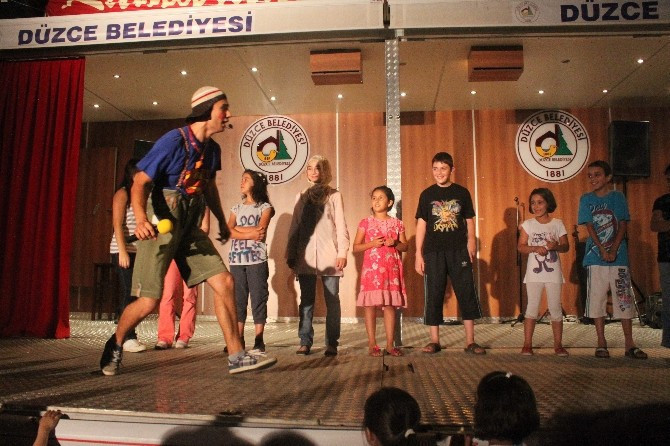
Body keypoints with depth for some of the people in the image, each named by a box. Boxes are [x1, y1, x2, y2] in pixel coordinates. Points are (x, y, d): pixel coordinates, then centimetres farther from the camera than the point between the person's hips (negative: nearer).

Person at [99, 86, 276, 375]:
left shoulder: (212, 149, 8)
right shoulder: (173, 141, -14)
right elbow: (140, 182, -17)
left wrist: (222, 221, 29)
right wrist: (141, 218, -34)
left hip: (190, 228, 7)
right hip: (161, 226, -7)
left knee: (224, 282, -5)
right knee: (148, 302, -5)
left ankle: (236, 357, 1)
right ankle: (115, 346, 26)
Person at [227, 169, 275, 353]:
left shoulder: (265, 207, 5)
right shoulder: (237, 208, 17)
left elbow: (260, 231, -12)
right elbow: (228, 232, 1)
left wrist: (237, 228, -3)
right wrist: (250, 233, -12)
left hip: (257, 260, -4)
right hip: (237, 260, 4)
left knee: (258, 299, -3)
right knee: (238, 299, 4)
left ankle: (259, 341, 1)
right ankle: (238, 340, 10)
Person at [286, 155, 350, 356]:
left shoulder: (334, 195, 9)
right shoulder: (301, 196, 17)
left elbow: (341, 226, 3)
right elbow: (294, 226, 14)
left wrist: (342, 252, -8)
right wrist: (291, 255, 7)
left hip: (329, 256, -2)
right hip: (305, 257, 2)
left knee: (332, 300, 0)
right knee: (306, 301, 2)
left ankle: (332, 343, 4)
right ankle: (305, 342, 7)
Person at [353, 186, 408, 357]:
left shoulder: (397, 223, 9)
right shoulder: (365, 223, 4)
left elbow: (405, 246, 13)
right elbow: (356, 247, 3)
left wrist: (395, 243, -8)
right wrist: (372, 243, -12)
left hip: (391, 269, 1)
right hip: (371, 268, -1)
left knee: (390, 306, 2)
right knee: (370, 305, -2)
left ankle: (390, 344, 10)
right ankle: (372, 344, 6)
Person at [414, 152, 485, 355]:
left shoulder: (462, 192, 7)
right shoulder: (427, 194, 6)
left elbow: (469, 221, 8)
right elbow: (421, 224, 6)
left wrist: (471, 241, -9)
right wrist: (418, 254, 2)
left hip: (459, 251, 0)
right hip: (433, 252, 0)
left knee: (467, 294, 0)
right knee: (434, 296, 3)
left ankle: (470, 341, 8)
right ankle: (434, 340, 13)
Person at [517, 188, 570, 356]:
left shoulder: (557, 224, 4)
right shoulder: (528, 224, 3)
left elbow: (566, 246, 3)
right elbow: (521, 247, -1)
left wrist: (556, 246, -18)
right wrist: (535, 248, -19)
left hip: (553, 273, 1)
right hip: (534, 272, 0)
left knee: (555, 308, 4)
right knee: (532, 308, 0)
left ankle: (558, 344, 13)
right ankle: (527, 344, 5)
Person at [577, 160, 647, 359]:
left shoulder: (618, 197, 6)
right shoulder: (586, 199, 5)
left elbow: (622, 226, 0)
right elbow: (590, 227, -1)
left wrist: (613, 250, -12)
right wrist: (603, 251, -11)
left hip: (618, 257, 0)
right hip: (595, 258, 0)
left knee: (624, 300, 1)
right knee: (596, 300, 1)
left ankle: (630, 344, 7)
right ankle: (601, 343, 10)